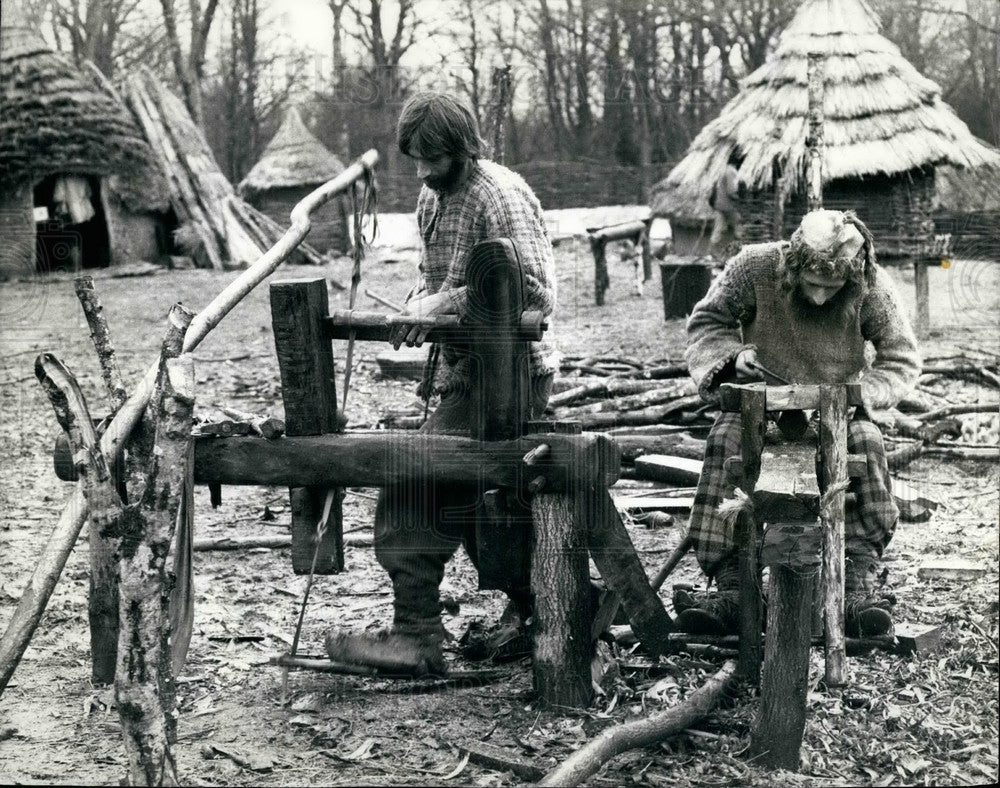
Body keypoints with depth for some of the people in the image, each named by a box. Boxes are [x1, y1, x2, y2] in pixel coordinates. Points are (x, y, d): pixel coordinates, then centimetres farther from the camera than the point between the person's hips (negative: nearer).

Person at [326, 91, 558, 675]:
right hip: (463, 366, 10)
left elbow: (538, 293, -22)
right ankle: (532, 609, 30)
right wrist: (420, 302, 1)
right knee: (466, 497, 16)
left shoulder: (501, 195, -16)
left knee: (416, 490, -14)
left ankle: (417, 636, -9)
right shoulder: (433, 198, 13)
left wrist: (449, 302, -24)